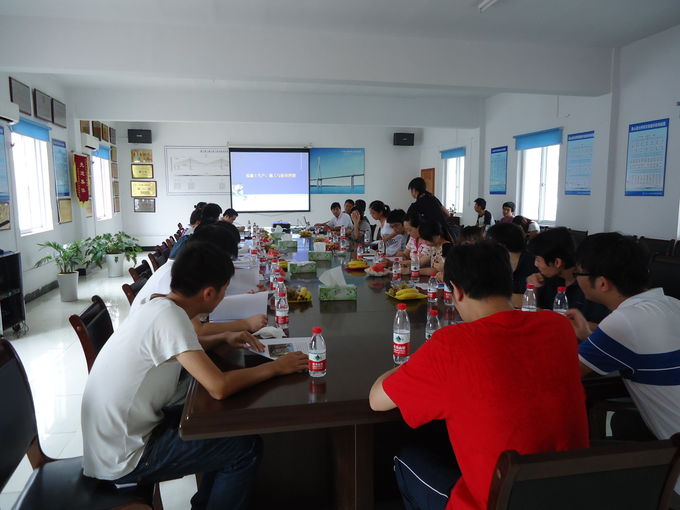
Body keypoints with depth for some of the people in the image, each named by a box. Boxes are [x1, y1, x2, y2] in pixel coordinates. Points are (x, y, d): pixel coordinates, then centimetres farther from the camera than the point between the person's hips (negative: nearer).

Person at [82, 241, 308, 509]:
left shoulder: (159, 307, 0)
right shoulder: (169, 316, -26)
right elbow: (219, 387, -32)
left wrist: (223, 341, 5)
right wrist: (276, 367, -18)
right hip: (122, 461, -9)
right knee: (246, 446, -6)